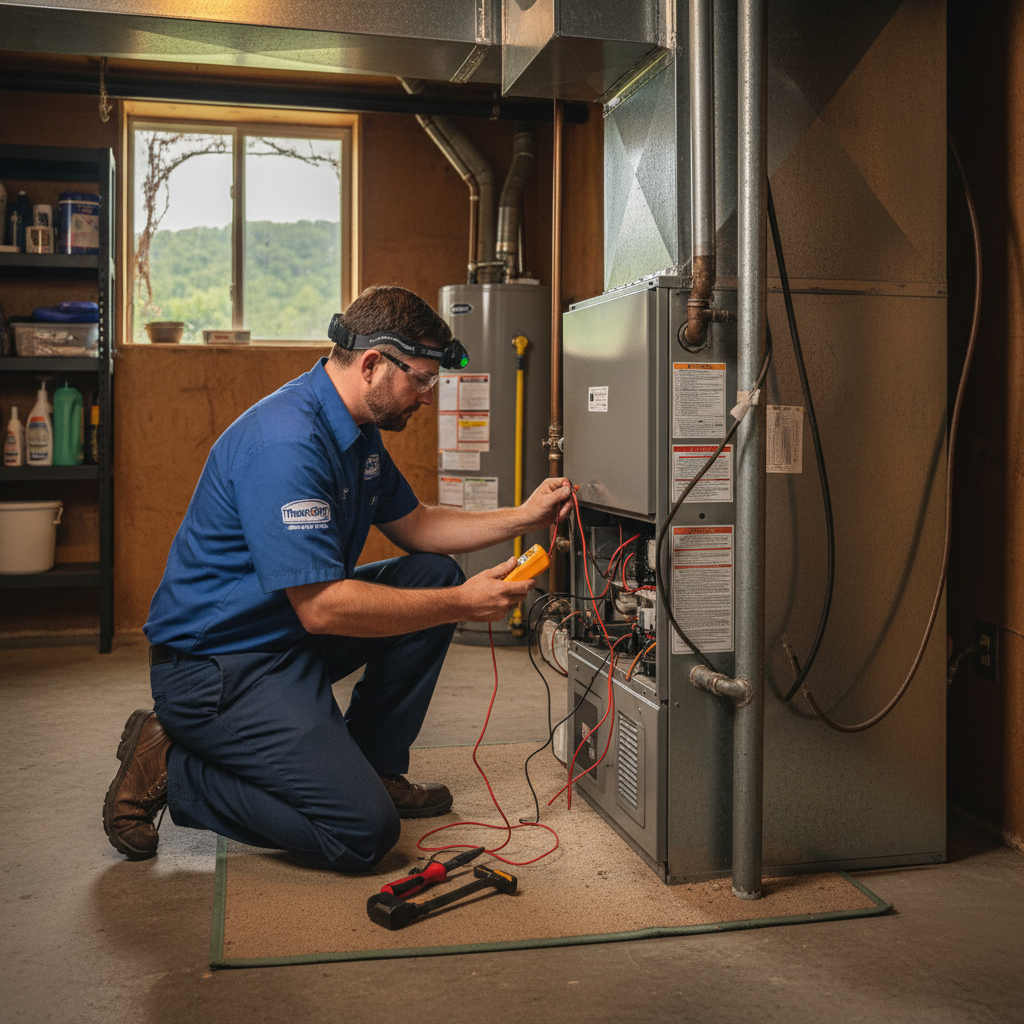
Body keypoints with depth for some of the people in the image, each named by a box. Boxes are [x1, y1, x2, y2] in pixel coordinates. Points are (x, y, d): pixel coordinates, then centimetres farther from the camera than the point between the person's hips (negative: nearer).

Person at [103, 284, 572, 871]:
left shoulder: (357, 429, 6)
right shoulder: (285, 443, -27)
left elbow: (413, 526, 17)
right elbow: (321, 607, -29)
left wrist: (523, 518, 4)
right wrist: (462, 604, -23)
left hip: (291, 634, 10)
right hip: (218, 662, -10)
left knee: (435, 574, 5)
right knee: (364, 832, -16)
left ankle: (373, 766, 13)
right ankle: (169, 770, -1)